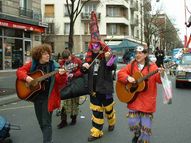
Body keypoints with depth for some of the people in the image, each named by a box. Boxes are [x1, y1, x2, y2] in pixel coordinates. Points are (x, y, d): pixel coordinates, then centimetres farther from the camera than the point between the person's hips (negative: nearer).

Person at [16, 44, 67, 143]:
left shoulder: (54, 66, -8)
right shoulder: (32, 64, 1)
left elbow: (61, 83, -13)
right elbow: (20, 71, 5)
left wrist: (62, 75, -34)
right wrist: (26, 77, -14)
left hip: (48, 97, -4)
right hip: (36, 96, 5)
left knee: (46, 122, -3)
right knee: (41, 122, 17)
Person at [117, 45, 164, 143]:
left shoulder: (152, 67, -4)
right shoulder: (132, 65, 6)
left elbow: (159, 79, -12)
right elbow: (120, 73, 4)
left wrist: (161, 74, -33)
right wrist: (128, 78, -15)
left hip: (147, 101, -2)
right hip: (134, 99, 2)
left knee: (145, 125, 3)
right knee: (133, 122, -1)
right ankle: (137, 135, 31)